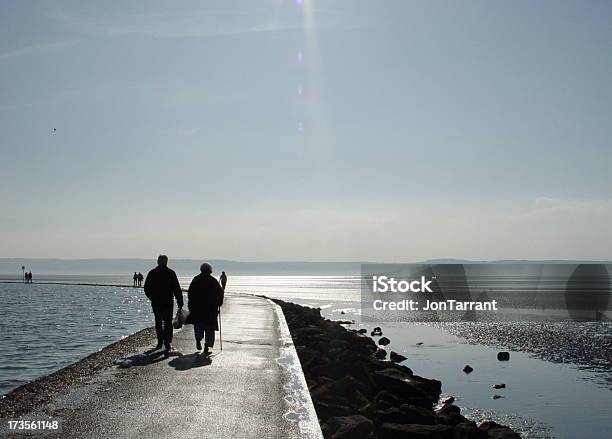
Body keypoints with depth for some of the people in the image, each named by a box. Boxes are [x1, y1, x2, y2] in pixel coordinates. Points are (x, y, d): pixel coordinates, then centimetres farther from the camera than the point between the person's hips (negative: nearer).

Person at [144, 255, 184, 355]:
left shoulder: (152, 273, 2)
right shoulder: (171, 273, -5)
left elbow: (146, 289, 8)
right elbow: (177, 289, -6)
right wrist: (180, 302, -1)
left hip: (156, 303, 3)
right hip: (168, 303, -2)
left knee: (158, 322, 16)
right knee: (168, 323, -1)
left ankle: (160, 342, 23)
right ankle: (167, 344, -12)